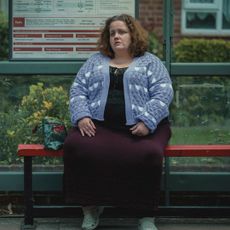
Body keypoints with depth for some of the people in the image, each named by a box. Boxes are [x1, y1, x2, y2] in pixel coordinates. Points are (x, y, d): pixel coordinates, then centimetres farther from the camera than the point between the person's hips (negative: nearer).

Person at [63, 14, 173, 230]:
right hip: (98, 125, 2)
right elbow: (78, 90, 12)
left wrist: (147, 122, -16)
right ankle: (90, 207, -13)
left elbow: (163, 93, 0)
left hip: (140, 127, -2)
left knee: (149, 155, -34)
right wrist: (82, 116, -7)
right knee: (75, 147, -28)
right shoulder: (95, 60, 20)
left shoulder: (150, 62, 12)